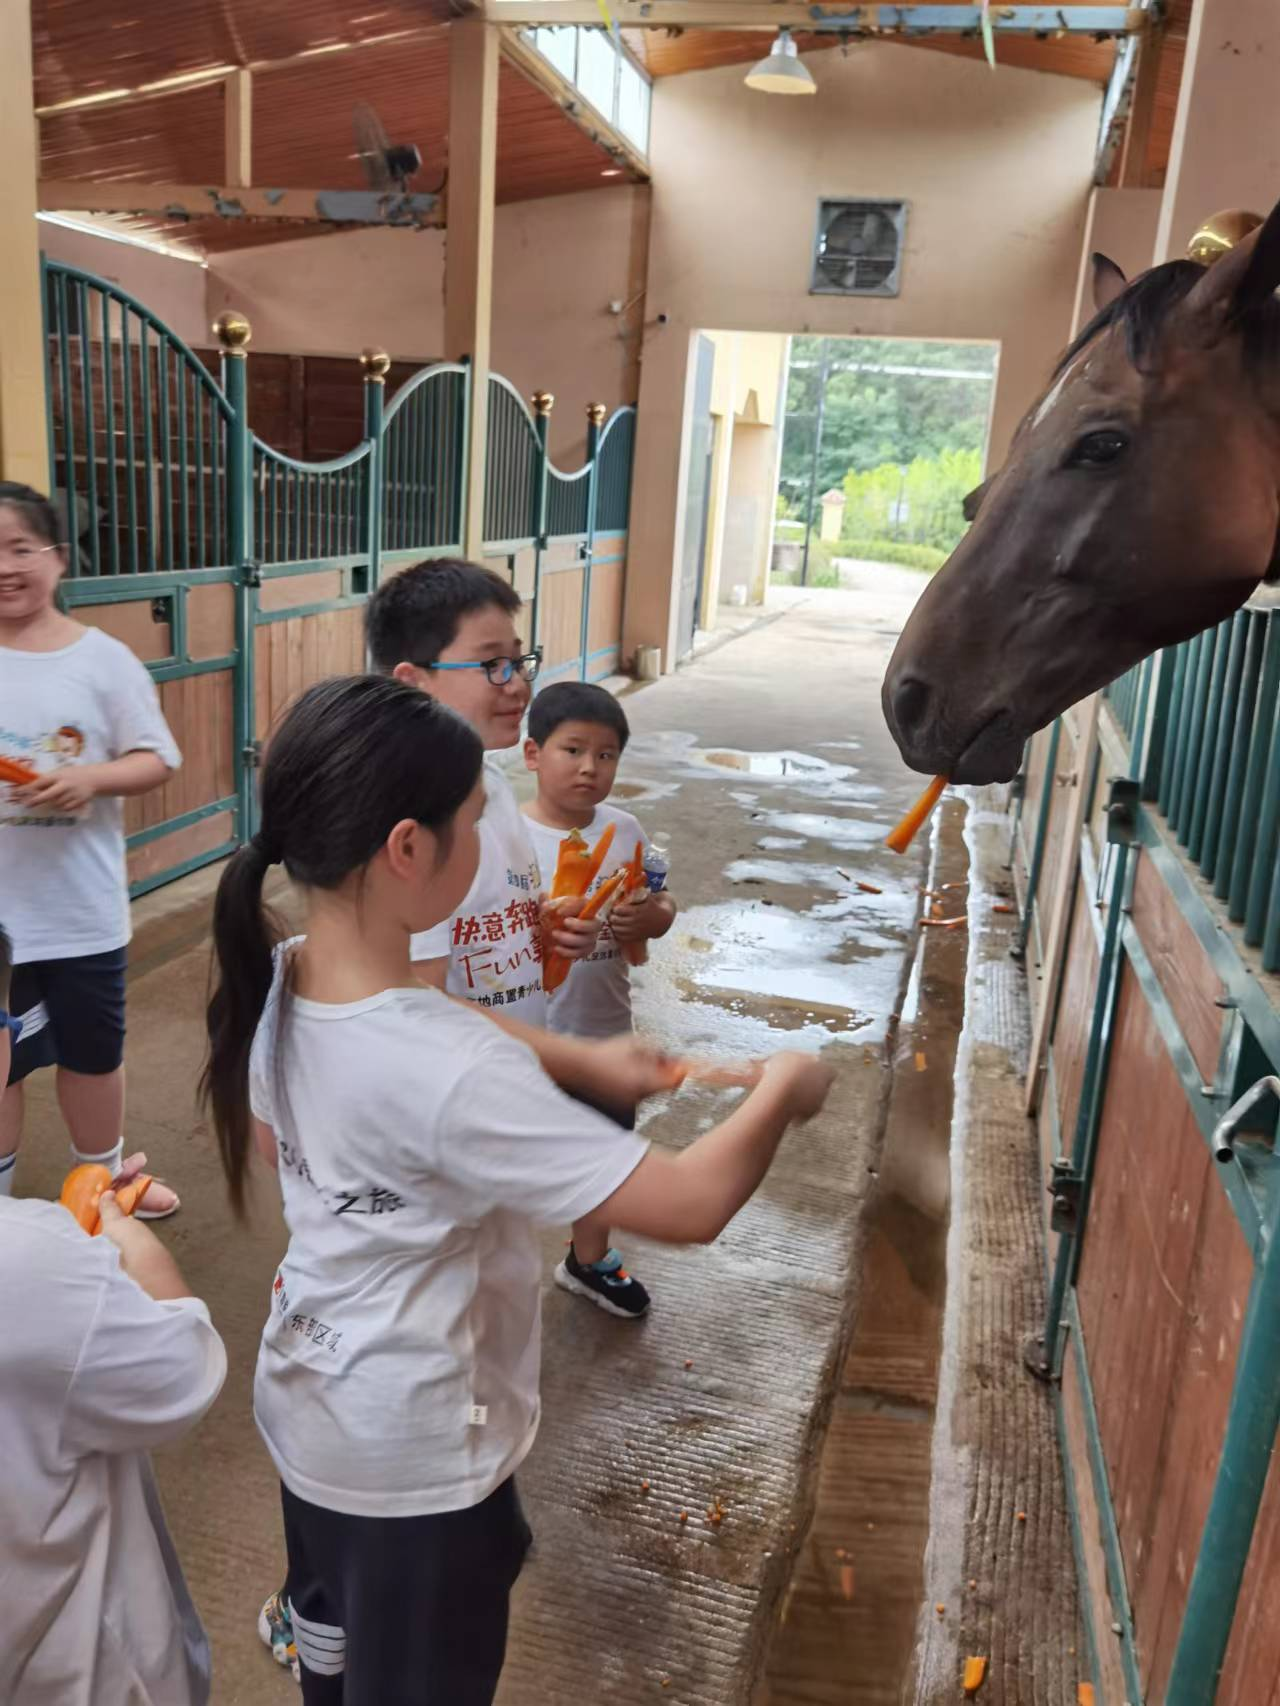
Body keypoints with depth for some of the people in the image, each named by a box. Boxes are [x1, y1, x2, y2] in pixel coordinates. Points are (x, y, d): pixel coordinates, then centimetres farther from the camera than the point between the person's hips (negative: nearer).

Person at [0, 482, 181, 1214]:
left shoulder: (103, 658, -6)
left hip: (83, 907, 0)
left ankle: (104, 1179, 42)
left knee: (95, 1052, 19)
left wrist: (92, 778, -23)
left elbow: (156, 761, -4)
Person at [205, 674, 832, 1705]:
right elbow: (693, 1205, -32)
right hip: (417, 1452, -7)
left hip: (303, 1400, 7)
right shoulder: (457, 1072, -37)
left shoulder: (271, 986, -13)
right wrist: (781, 1091, -14)